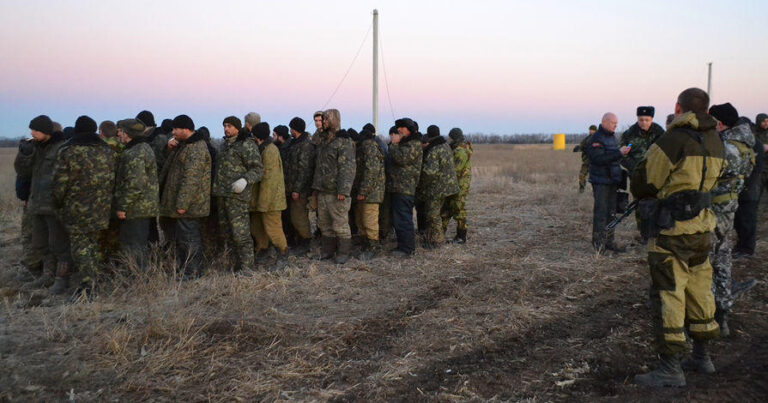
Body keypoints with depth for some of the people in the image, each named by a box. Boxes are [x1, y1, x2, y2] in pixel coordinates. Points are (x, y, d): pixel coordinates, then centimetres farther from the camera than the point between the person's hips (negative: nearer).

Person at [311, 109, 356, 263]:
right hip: (322, 192, 8)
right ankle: (327, 250, 25)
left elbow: (347, 168, -17)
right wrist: (315, 186, 17)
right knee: (324, 224, 14)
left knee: (340, 224, -1)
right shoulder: (322, 141, 17)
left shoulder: (344, 141, -10)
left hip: (336, 192, -8)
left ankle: (343, 252, 10)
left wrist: (343, 190, -22)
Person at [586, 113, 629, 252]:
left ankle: (608, 241, 17)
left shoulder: (613, 137, 16)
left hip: (612, 181, 9)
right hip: (600, 182, -8)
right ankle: (598, 242, -3)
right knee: (601, 212, -8)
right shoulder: (596, 139, -12)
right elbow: (599, 158, -24)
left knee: (611, 212, 10)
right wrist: (619, 153, -25)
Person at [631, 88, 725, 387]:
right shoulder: (716, 142, 9)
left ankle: (670, 368, 3)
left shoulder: (674, 140, -16)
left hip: (673, 231, -8)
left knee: (668, 295, -2)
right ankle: (702, 356, 32)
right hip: (702, 227, 8)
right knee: (699, 290, 19)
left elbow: (643, 184, -13)